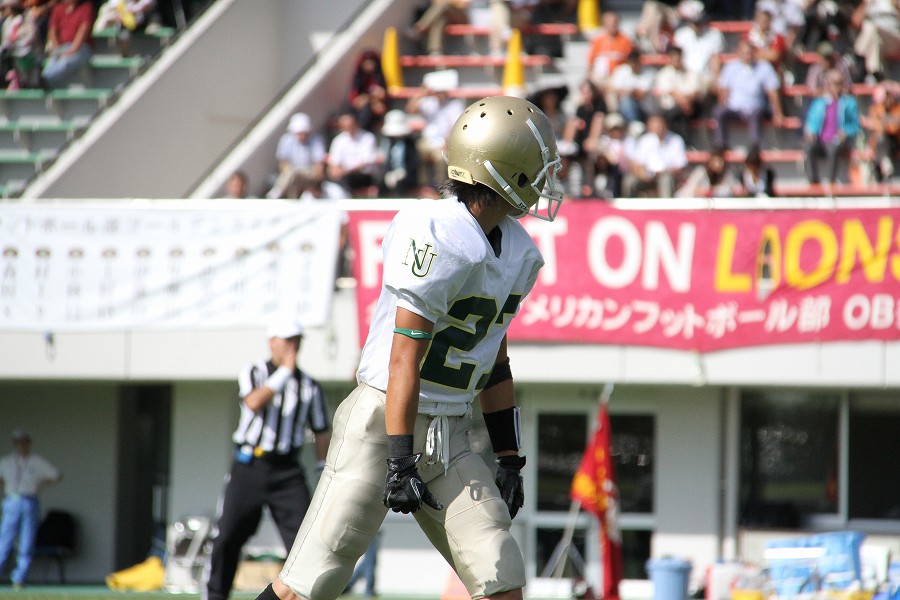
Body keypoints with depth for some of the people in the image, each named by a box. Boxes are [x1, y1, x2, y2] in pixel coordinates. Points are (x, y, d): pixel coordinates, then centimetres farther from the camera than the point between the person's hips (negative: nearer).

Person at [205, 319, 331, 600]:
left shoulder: (310, 387, 9)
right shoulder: (253, 373, 2)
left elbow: (322, 432, 12)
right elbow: (253, 403, -18)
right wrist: (284, 373, -19)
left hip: (287, 471, 1)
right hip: (248, 468, -1)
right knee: (227, 537, -2)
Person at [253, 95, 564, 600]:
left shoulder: (518, 255, 7)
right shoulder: (439, 240, -19)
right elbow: (404, 360, -20)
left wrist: (510, 458, 18)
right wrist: (401, 462, -22)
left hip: (449, 440, 8)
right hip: (382, 426, -7)